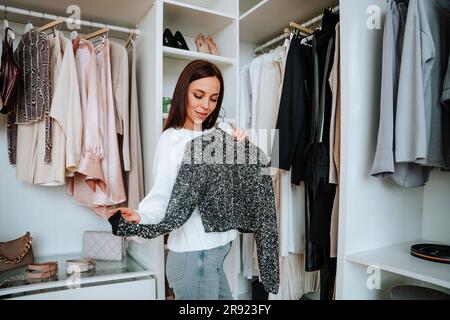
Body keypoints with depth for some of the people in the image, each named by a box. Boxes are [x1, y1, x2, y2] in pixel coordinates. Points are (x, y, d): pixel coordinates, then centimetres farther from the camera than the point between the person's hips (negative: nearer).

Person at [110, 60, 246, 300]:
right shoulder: (171, 138, -11)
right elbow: (161, 195, -18)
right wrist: (140, 216, -36)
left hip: (219, 246, 7)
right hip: (193, 253, -7)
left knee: (224, 296, 20)